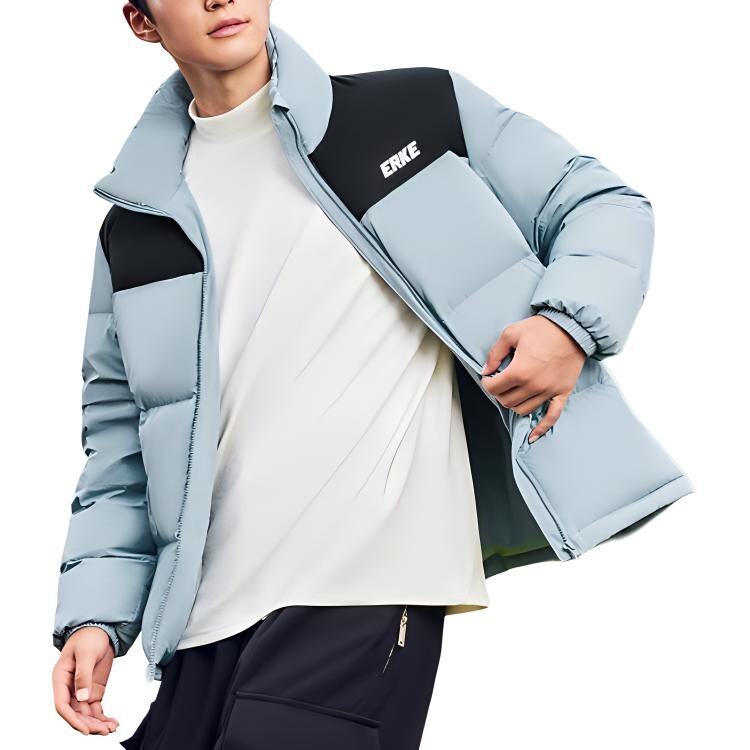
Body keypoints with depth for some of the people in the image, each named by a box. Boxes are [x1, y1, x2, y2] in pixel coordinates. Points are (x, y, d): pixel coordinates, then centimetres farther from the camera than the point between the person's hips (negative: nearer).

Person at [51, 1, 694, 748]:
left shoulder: (413, 111, 4)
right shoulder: (134, 229, 13)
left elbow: (608, 206, 10)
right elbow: (119, 438, 16)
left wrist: (569, 324, -9)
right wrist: (96, 610, 5)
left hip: (368, 591, -4)